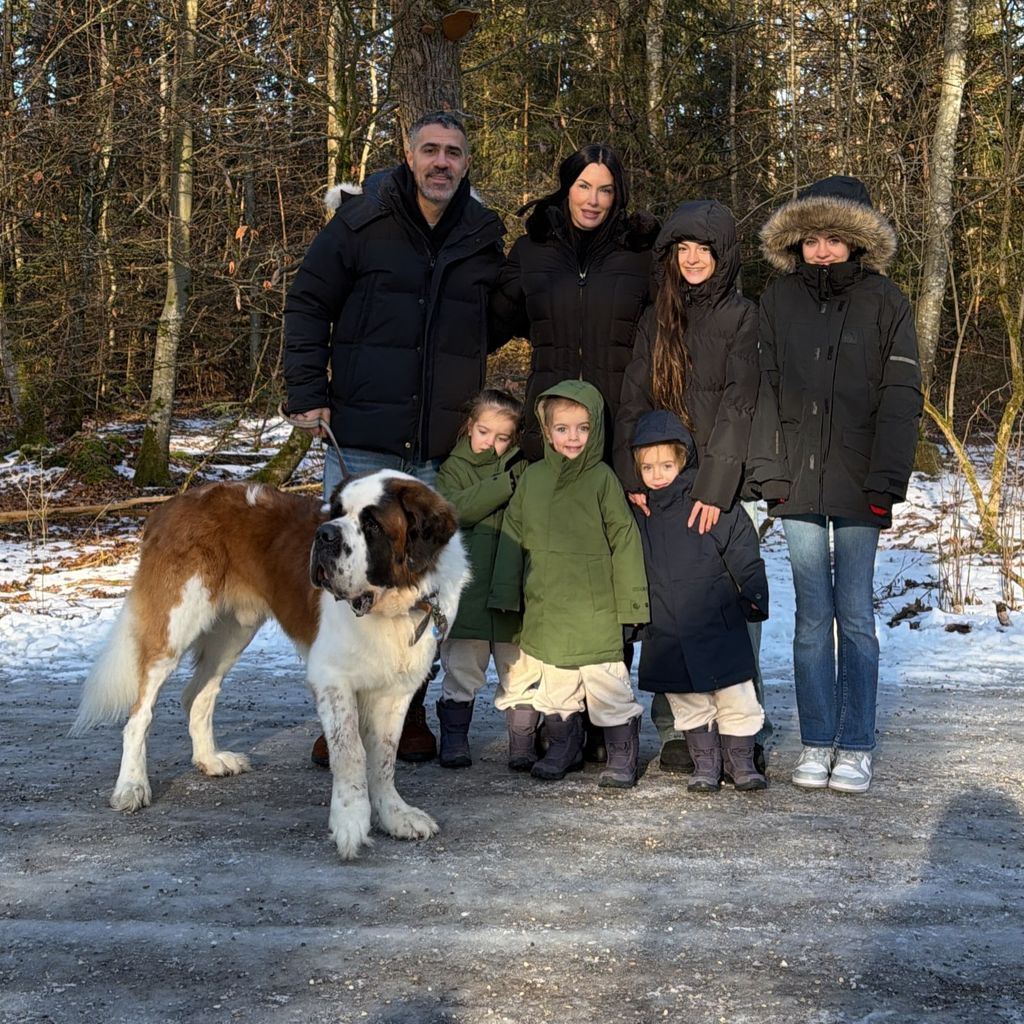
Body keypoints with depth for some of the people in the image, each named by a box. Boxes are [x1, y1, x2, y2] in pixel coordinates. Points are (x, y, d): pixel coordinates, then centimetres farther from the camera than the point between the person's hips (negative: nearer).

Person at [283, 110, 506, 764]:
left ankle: (409, 713, 21)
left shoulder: (485, 237, 8)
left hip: (445, 447, 2)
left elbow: (494, 323, 20)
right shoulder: (362, 224, -1)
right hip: (362, 439, -2)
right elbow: (308, 306, 4)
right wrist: (309, 393, -4)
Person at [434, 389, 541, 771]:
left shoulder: (521, 468, 13)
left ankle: (522, 740, 13)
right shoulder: (453, 468, 8)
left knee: (521, 667, 4)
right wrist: (504, 487, -16)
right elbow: (456, 508, -12)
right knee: (462, 667, 3)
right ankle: (454, 737, 14)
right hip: (467, 591, -2)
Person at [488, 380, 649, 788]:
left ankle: (622, 754, 10)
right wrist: (505, 594, 10)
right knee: (555, 683, 13)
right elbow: (513, 536, 12)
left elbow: (624, 539, -3)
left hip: (594, 607, -4)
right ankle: (563, 747, 28)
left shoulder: (602, 478, -5)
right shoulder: (532, 478, 6)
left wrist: (630, 599, -5)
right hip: (545, 607, 4)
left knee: (605, 679, -2)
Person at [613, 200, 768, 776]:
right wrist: (633, 478, -3)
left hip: (725, 488, -4)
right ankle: (675, 730, 7)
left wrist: (715, 488, -16)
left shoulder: (742, 317, 1)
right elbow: (633, 402, 10)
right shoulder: (657, 321, 15)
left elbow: (739, 408, -8)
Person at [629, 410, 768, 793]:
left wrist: (755, 598, -13)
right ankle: (705, 764, 23)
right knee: (689, 704, 11)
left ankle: (740, 760, 19)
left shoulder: (715, 507, -7)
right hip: (666, 635, 3)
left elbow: (744, 558, -5)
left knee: (735, 697, 4)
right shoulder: (638, 513, 5)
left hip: (719, 627, -3)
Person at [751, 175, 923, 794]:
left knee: (855, 616, 2)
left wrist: (886, 482, -9)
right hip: (798, 485, 2)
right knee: (812, 616, 5)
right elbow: (764, 390, 7)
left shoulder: (885, 303, 1)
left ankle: (856, 747, 10)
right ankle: (816, 743, 12)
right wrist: (771, 471, -1)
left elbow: (900, 399, -2)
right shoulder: (779, 301, 8)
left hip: (857, 487, -2)